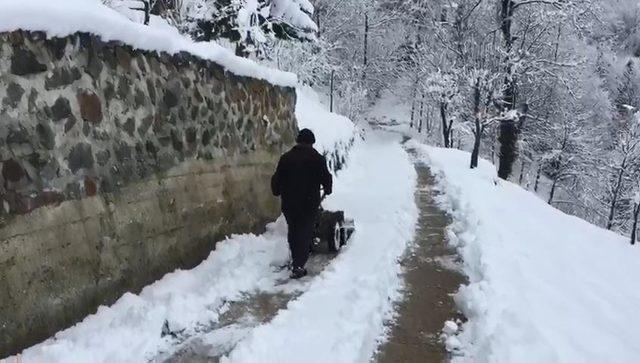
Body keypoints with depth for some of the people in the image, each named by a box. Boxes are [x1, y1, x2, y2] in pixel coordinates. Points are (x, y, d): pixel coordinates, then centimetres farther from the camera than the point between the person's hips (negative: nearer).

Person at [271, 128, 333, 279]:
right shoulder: (317, 158, -4)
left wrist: (277, 192, 25)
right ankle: (298, 267, -3)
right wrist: (327, 190, 25)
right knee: (305, 233, 2)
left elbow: (276, 179, 6)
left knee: (293, 232, 18)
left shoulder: (285, 157, 3)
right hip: (309, 203, -3)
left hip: (288, 203, 3)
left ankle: (295, 261, 32)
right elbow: (326, 178, 4)